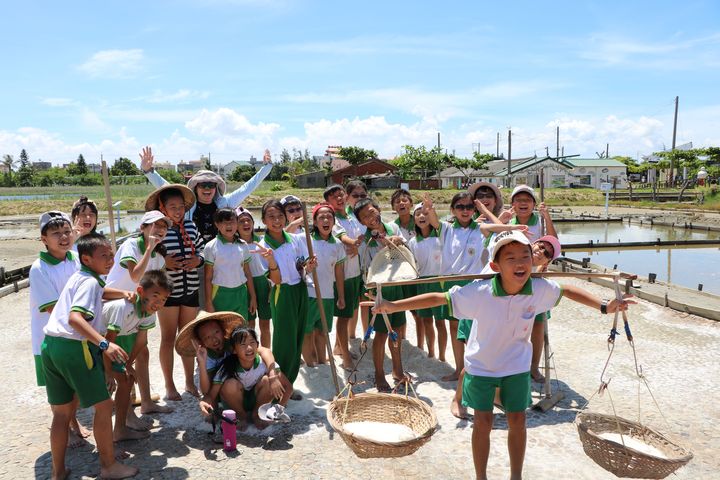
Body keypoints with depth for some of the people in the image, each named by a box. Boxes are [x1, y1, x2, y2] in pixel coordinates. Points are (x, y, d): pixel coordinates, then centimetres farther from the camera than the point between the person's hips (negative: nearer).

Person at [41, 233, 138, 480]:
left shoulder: (79, 277, 17)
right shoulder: (89, 281, -12)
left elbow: (99, 292, 40)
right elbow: (75, 318, -26)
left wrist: (122, 294, 23)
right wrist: (104, 344, -34)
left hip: (51, 345, 10)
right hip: (74, 347, -10)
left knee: (61, 412, 18)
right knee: (104, 406, 2)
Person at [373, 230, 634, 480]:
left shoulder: (540, 288, -22)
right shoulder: (479, 292, -32)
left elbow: (567, 290, -1)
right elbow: (440, 298, -27)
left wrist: (605, 305, -4)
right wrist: (394, 305, -31)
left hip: (517, 365, 3)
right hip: (481, 365, -2)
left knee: (517, 421, 11)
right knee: (483, 422, 5)